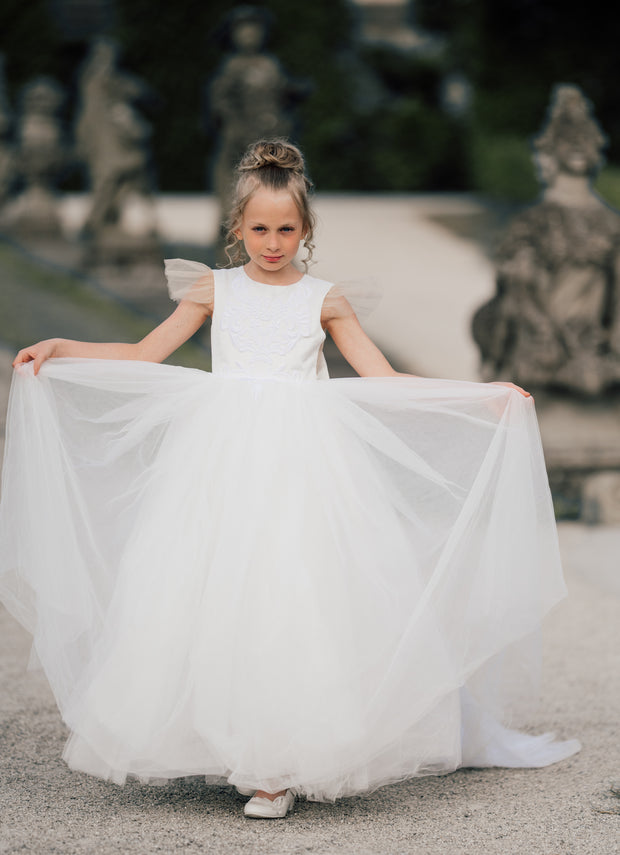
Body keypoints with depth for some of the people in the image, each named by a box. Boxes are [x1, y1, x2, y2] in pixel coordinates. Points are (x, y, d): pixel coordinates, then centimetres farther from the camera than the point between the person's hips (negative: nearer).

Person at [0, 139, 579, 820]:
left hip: (304, 462, -1)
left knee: (298, 597, -11)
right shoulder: (215, 289, 14)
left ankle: (280, 768, -5)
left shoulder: (324, 300, 11)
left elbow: (385, 381, 12)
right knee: (215, 595, -8)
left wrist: (486, 395, 5)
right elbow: (144, 357, 17)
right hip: (223, 457, 1)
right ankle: (244, 753, 2)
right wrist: (58, 348, 7)